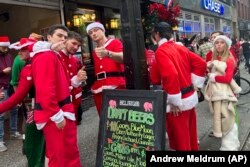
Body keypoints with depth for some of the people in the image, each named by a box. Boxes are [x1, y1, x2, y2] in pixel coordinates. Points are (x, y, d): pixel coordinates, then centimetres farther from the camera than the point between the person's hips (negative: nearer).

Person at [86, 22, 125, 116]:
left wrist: (108, 53, -34)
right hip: (98, 89, 6)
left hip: (116, 86, -6)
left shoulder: (115, 43, 3)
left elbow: (122, 58, -19)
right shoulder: (94, 52, 21)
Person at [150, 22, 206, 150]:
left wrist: (174, 102, -22)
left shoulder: (161, 51, -16)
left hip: (178, 101, -8)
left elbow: (170, 75, -29)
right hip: (190, 96, 8)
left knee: (180, 138, 7)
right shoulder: (181, 48, 8)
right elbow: (201, 63, 10)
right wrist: (193, 84, 11)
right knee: (189, 133, 24)